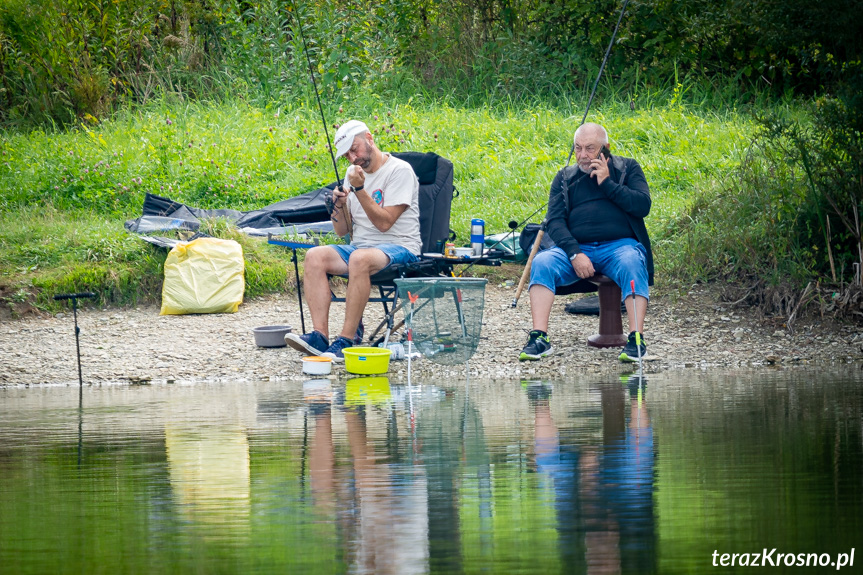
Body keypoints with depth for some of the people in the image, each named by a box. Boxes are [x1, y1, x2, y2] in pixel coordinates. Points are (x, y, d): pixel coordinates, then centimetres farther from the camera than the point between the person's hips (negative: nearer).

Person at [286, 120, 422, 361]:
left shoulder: (400, 170, -7)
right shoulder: (353, 173, 16)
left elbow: (384, 223, -16)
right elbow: (342, 231, 16)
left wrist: (359, 188, -18)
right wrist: (339, 204, -4)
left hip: (399, 248, -7)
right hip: (360, 246, 7)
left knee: (360, 258, -39)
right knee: (315, 256, -21)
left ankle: (346, 341, -37)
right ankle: (319, 335, -31)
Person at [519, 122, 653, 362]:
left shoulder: (627, 168, 12)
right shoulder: (565, 177, 15)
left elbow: (643, 205, -3)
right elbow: (554, 221, 4)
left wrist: (607, 184, -7)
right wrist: (574, 253, -13)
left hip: (619, 244, -2)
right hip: (577, 246, 2)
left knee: (632, 265, -36)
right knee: (542, 262, -26)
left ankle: (636, 339, -41)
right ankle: (539, 337, -32)